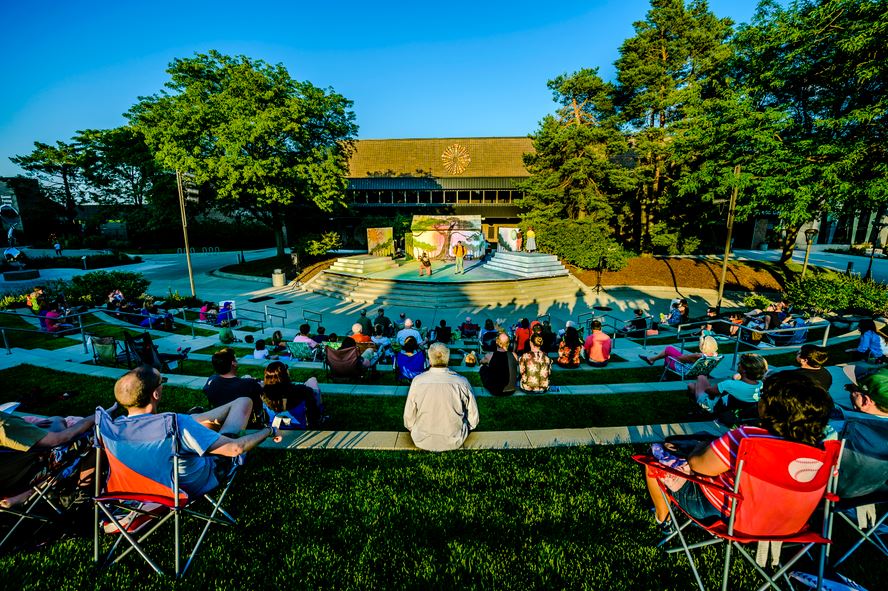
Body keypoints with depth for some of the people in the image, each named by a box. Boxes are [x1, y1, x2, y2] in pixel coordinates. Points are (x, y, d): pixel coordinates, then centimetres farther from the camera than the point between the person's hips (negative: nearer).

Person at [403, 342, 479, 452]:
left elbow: (408, 419, -7)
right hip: (454, 442, 0)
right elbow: (473, 419, -8)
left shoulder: (417, 381, -17)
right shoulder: (462, 382, -18)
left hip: (422, 442, 1)